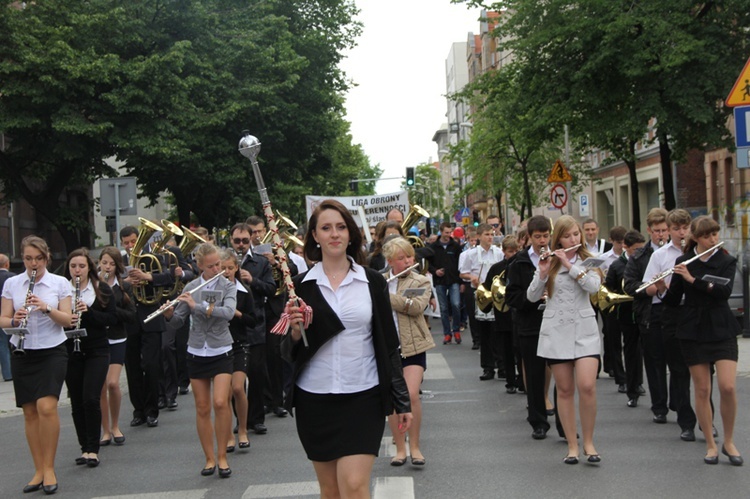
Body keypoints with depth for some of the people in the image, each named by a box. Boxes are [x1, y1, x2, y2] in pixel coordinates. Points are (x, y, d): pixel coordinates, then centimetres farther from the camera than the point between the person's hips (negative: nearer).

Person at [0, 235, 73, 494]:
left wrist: (47, 308, -20)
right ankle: (39, 470, 14)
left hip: (52, 352, -2)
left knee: (47, 407, -16)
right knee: (30, 412, 4)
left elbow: (67, 320, -3)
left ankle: (49, 468, -4)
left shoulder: (60, 283, 1)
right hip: (22, 354, 2)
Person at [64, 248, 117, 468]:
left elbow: (112, 319, -3)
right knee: (77, 402, 6)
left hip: (96, 351, -2)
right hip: (71, 352, 2)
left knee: (91, 399, -10)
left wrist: (88, 312, -17)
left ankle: (93, 449, -1)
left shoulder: (102, 289, 2)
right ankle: (85, 447, 18)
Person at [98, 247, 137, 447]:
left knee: (113, 383, -12)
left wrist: (112, 310, -16)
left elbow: (132, 316, -1)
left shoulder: (123, 287, 3)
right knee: (101, 387, 1)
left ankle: (115, 426, 9)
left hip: (116, 341, 0)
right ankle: (106, 430, 14)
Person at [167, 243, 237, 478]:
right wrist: (169, 313, -17)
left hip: (221, 351, -2)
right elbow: (179, 319, 5)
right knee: (202, 408, 5)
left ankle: (222, 456, -2)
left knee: (221, 402, -16)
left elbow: (229, 312, -21)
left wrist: (197, 306, -26)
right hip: (196, 353, 2)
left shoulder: (228, 286, -3)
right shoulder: (191, 287, 3)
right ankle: (209, 458, 16)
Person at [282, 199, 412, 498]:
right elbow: (289, 352, 3)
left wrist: (402, 401, 4)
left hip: (363, 398, -2)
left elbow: (389, 345, 5)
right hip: (314, 400, 2)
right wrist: (295, 330, -18)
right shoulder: (301, 286, 2)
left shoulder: (372, 282, 1)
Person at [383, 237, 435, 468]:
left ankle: (415, 447, 2)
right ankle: (400, 449, 15)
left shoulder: (421, 282, 1)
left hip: (413, 346, -2)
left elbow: (417, 306, -18)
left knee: (411, 395, -13)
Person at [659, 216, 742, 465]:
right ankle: (710, 444, 13)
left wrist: (693, 279, -23)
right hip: (692, 331, 1)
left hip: (721, 330, -1)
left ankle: (729, 442, 8)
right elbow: (673, 300, 6)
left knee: (728, 387, -10)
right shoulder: (683, 263, 4)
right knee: (702, 389, 2)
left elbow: (724, 291, -16)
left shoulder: (727, 261, 1)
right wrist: (663, 289, -15)